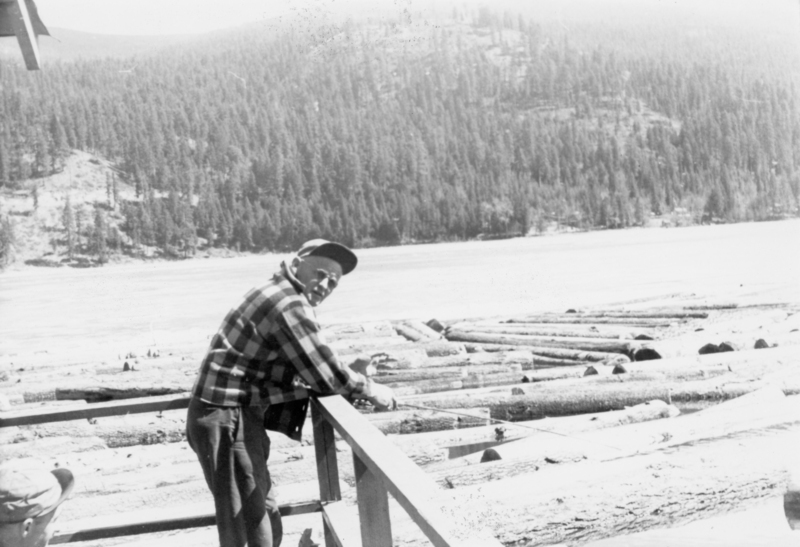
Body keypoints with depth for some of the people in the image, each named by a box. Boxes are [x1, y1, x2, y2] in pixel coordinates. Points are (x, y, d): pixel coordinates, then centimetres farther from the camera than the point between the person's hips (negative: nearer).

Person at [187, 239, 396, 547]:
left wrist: (347, 375, 8)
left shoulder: (280, 297, 15)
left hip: (238, 415, 11)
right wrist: (369, 389, -3)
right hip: (226, 419, -11)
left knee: (265, 518, 21)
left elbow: (307, 371, 19)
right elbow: (324, 375, -18)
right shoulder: (290, 305, -18)